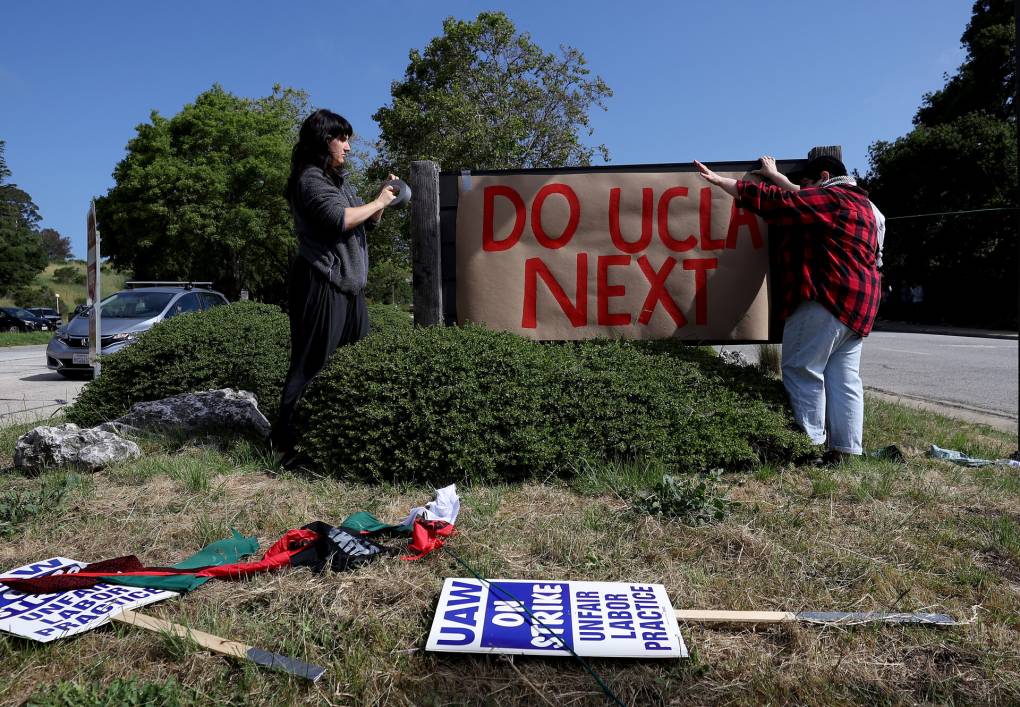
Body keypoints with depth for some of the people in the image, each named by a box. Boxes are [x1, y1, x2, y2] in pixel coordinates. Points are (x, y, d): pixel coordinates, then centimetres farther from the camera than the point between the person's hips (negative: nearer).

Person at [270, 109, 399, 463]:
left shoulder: (337, 179, 22)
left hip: (347, 285, 10)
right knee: (311, 364, -10)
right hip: (322, 284, -10)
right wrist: (378, 201, -8)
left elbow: (367, 220, 26)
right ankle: (285, 442, -6)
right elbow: (340, 219, -22)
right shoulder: (310, 179, -8)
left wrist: (383, 198, 8)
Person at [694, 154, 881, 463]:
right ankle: (844, 449, 7)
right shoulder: (859, 202, 23)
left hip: (827, 298, -10)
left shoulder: (828, 198, -6)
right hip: (858, 302, 10)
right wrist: (775, 176, 38)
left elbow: (771, 200, -9)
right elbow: (801, 200, 32)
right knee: (844, 377, 7)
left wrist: (718, 180, -6)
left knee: (801, 371, -7)